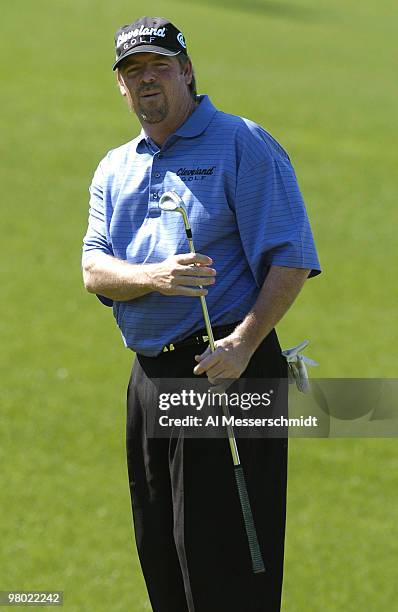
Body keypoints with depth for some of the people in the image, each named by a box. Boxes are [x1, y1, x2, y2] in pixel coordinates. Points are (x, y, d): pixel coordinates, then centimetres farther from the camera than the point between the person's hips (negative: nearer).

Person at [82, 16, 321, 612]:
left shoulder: (243, 144, -3)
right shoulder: (115, 169, 17)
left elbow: (290, 259, -9)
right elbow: (95, 269, 4)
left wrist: (245, 342, -22)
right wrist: (153, 277, -19)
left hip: (226, 368, -7)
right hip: (149, 377, 7)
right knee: (162, 560, 11)